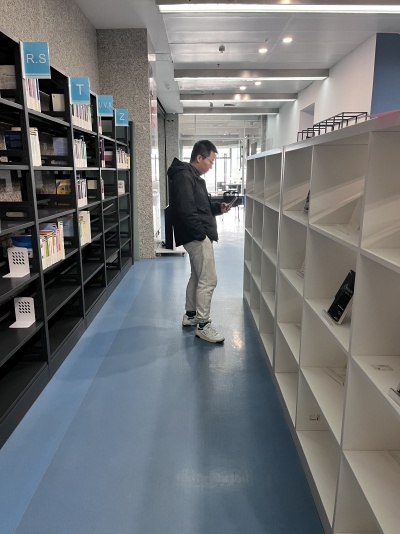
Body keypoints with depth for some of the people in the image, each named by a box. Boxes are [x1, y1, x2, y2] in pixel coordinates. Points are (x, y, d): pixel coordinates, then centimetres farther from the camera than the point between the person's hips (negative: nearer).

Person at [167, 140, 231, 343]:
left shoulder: (193, 176, 19)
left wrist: (218, 207, 7)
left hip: (198, 236, 11)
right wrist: (201, 233, -21)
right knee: (208, 280, -8)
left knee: (197, 277, 18)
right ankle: (203, 325, 0)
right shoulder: (184, 176, -15)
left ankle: (190, 315, 30)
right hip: (197, 236, -11)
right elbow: (186, 210, -24)